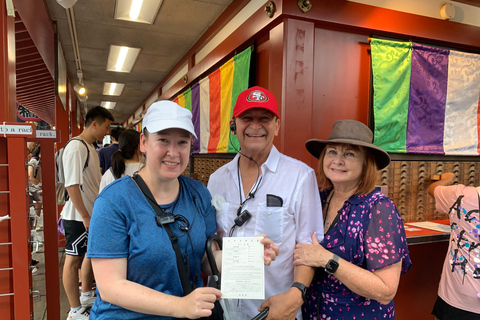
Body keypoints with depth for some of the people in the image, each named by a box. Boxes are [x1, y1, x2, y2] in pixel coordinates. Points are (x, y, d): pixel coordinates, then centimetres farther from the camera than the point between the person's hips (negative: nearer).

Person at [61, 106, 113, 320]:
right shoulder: (76, 147, -18)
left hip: (91, 214, 10)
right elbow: (72, 185, -23)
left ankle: (86, 295, 40)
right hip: (78, 217, -9)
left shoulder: (90, 147, 11)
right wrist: (85, 216, -22)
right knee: (74, 260, 3)